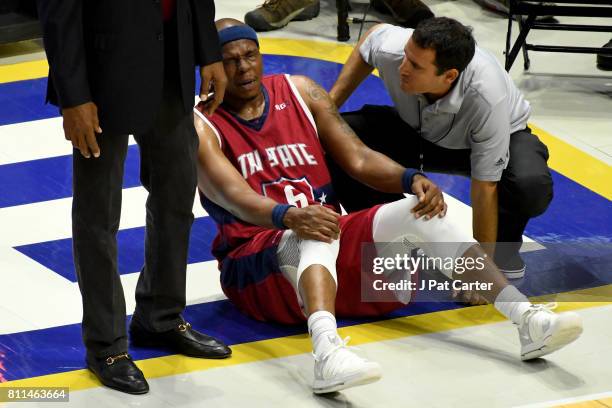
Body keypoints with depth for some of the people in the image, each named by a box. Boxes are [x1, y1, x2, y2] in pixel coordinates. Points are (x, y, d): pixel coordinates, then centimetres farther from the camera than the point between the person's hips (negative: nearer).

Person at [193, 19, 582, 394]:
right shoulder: (202, 125, -5)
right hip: (255, 260, -5)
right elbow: (233, 195, -22)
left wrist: (411, 179, -14)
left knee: (423, 210, -17)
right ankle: (327, 354, -67)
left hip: (328, 235, 5)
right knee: (316, 233, -39)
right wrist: (288, 217, -43)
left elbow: (358, 159, 6)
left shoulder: (299, 91, 11)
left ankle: (528, 320, -28)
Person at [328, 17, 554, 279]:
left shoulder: (486, 98, -43)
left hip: (499, 138, -4)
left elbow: (484, 187, -34)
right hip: (418, 132, 4)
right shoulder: (392, 50, -32)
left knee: (531, 186, -38)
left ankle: (504, 245, -2)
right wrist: (329, 104, -7)